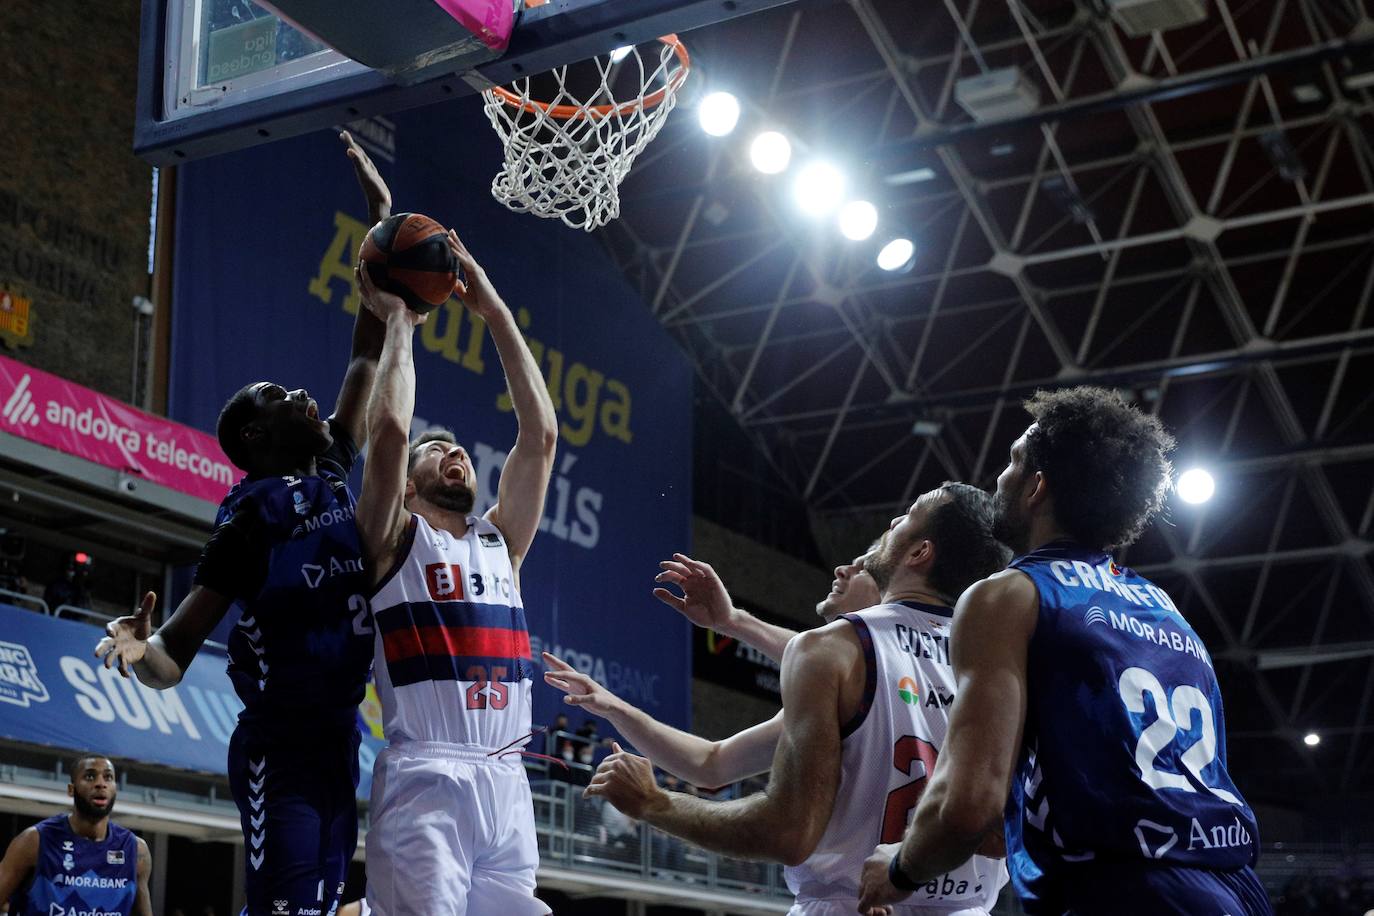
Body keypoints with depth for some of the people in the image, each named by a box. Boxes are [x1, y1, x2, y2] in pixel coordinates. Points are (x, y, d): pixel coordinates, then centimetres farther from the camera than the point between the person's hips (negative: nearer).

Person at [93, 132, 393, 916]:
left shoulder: (335, 472, 11)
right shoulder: (253, 514, -9)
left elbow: (370, 355, 17)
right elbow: (174, 659, -11)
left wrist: (384, 215, 17)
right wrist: (141, 649, -36)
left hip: (339, 735, 8)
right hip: (280, 745, -8)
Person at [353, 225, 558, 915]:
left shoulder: (500, 542, 21)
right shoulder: (394, 541, 7)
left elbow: (540, 432, 14)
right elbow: (388, 429, -9)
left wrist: (494, 309, 13)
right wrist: (398, 321, 3)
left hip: (506, 782, 6)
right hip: (424, 780, -5)